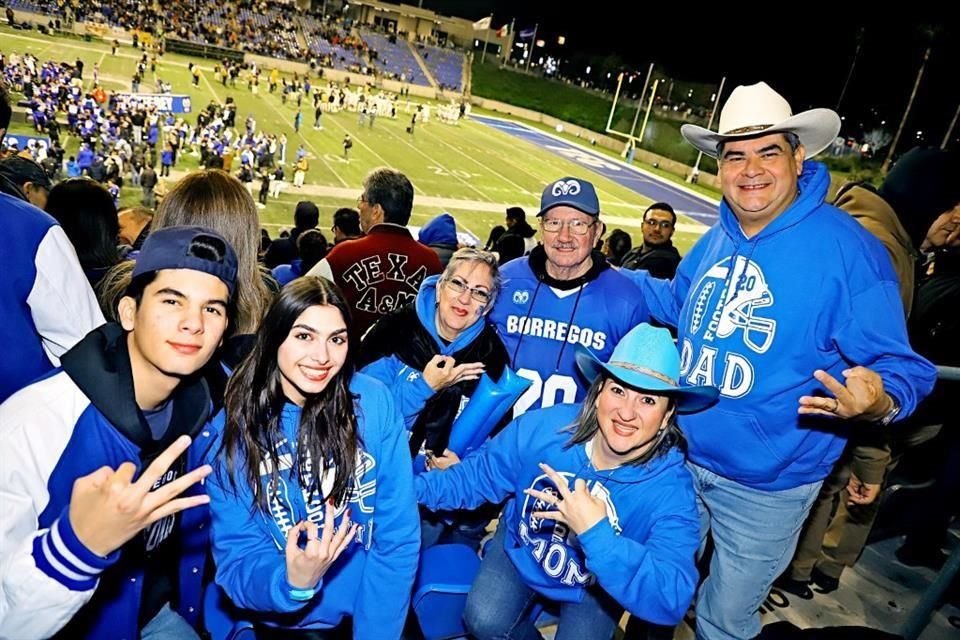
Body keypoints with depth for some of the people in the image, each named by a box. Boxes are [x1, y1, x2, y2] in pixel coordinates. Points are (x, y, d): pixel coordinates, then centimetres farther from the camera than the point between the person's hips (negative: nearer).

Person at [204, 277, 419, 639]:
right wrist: (292, 584, -28)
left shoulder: (374, 402, -13)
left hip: (378, 609, 0)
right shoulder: (231, 426, -12)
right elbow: (236, 558, -10)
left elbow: (398, 534, -8)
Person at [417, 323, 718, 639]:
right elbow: (477, 476, -13)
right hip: (519, 552, 1)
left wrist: (595, 533, -50)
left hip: (596, 588, 0)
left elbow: (672, 601, -42)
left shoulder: (672, 490, -32)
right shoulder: (542, 427, -28)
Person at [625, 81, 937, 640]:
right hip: (678, 455, 5)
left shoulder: (848, 248, -19)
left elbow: (898, 365, -16)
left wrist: (879, 401, -39)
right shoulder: (719, 239, -1)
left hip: (764, 487, -5)